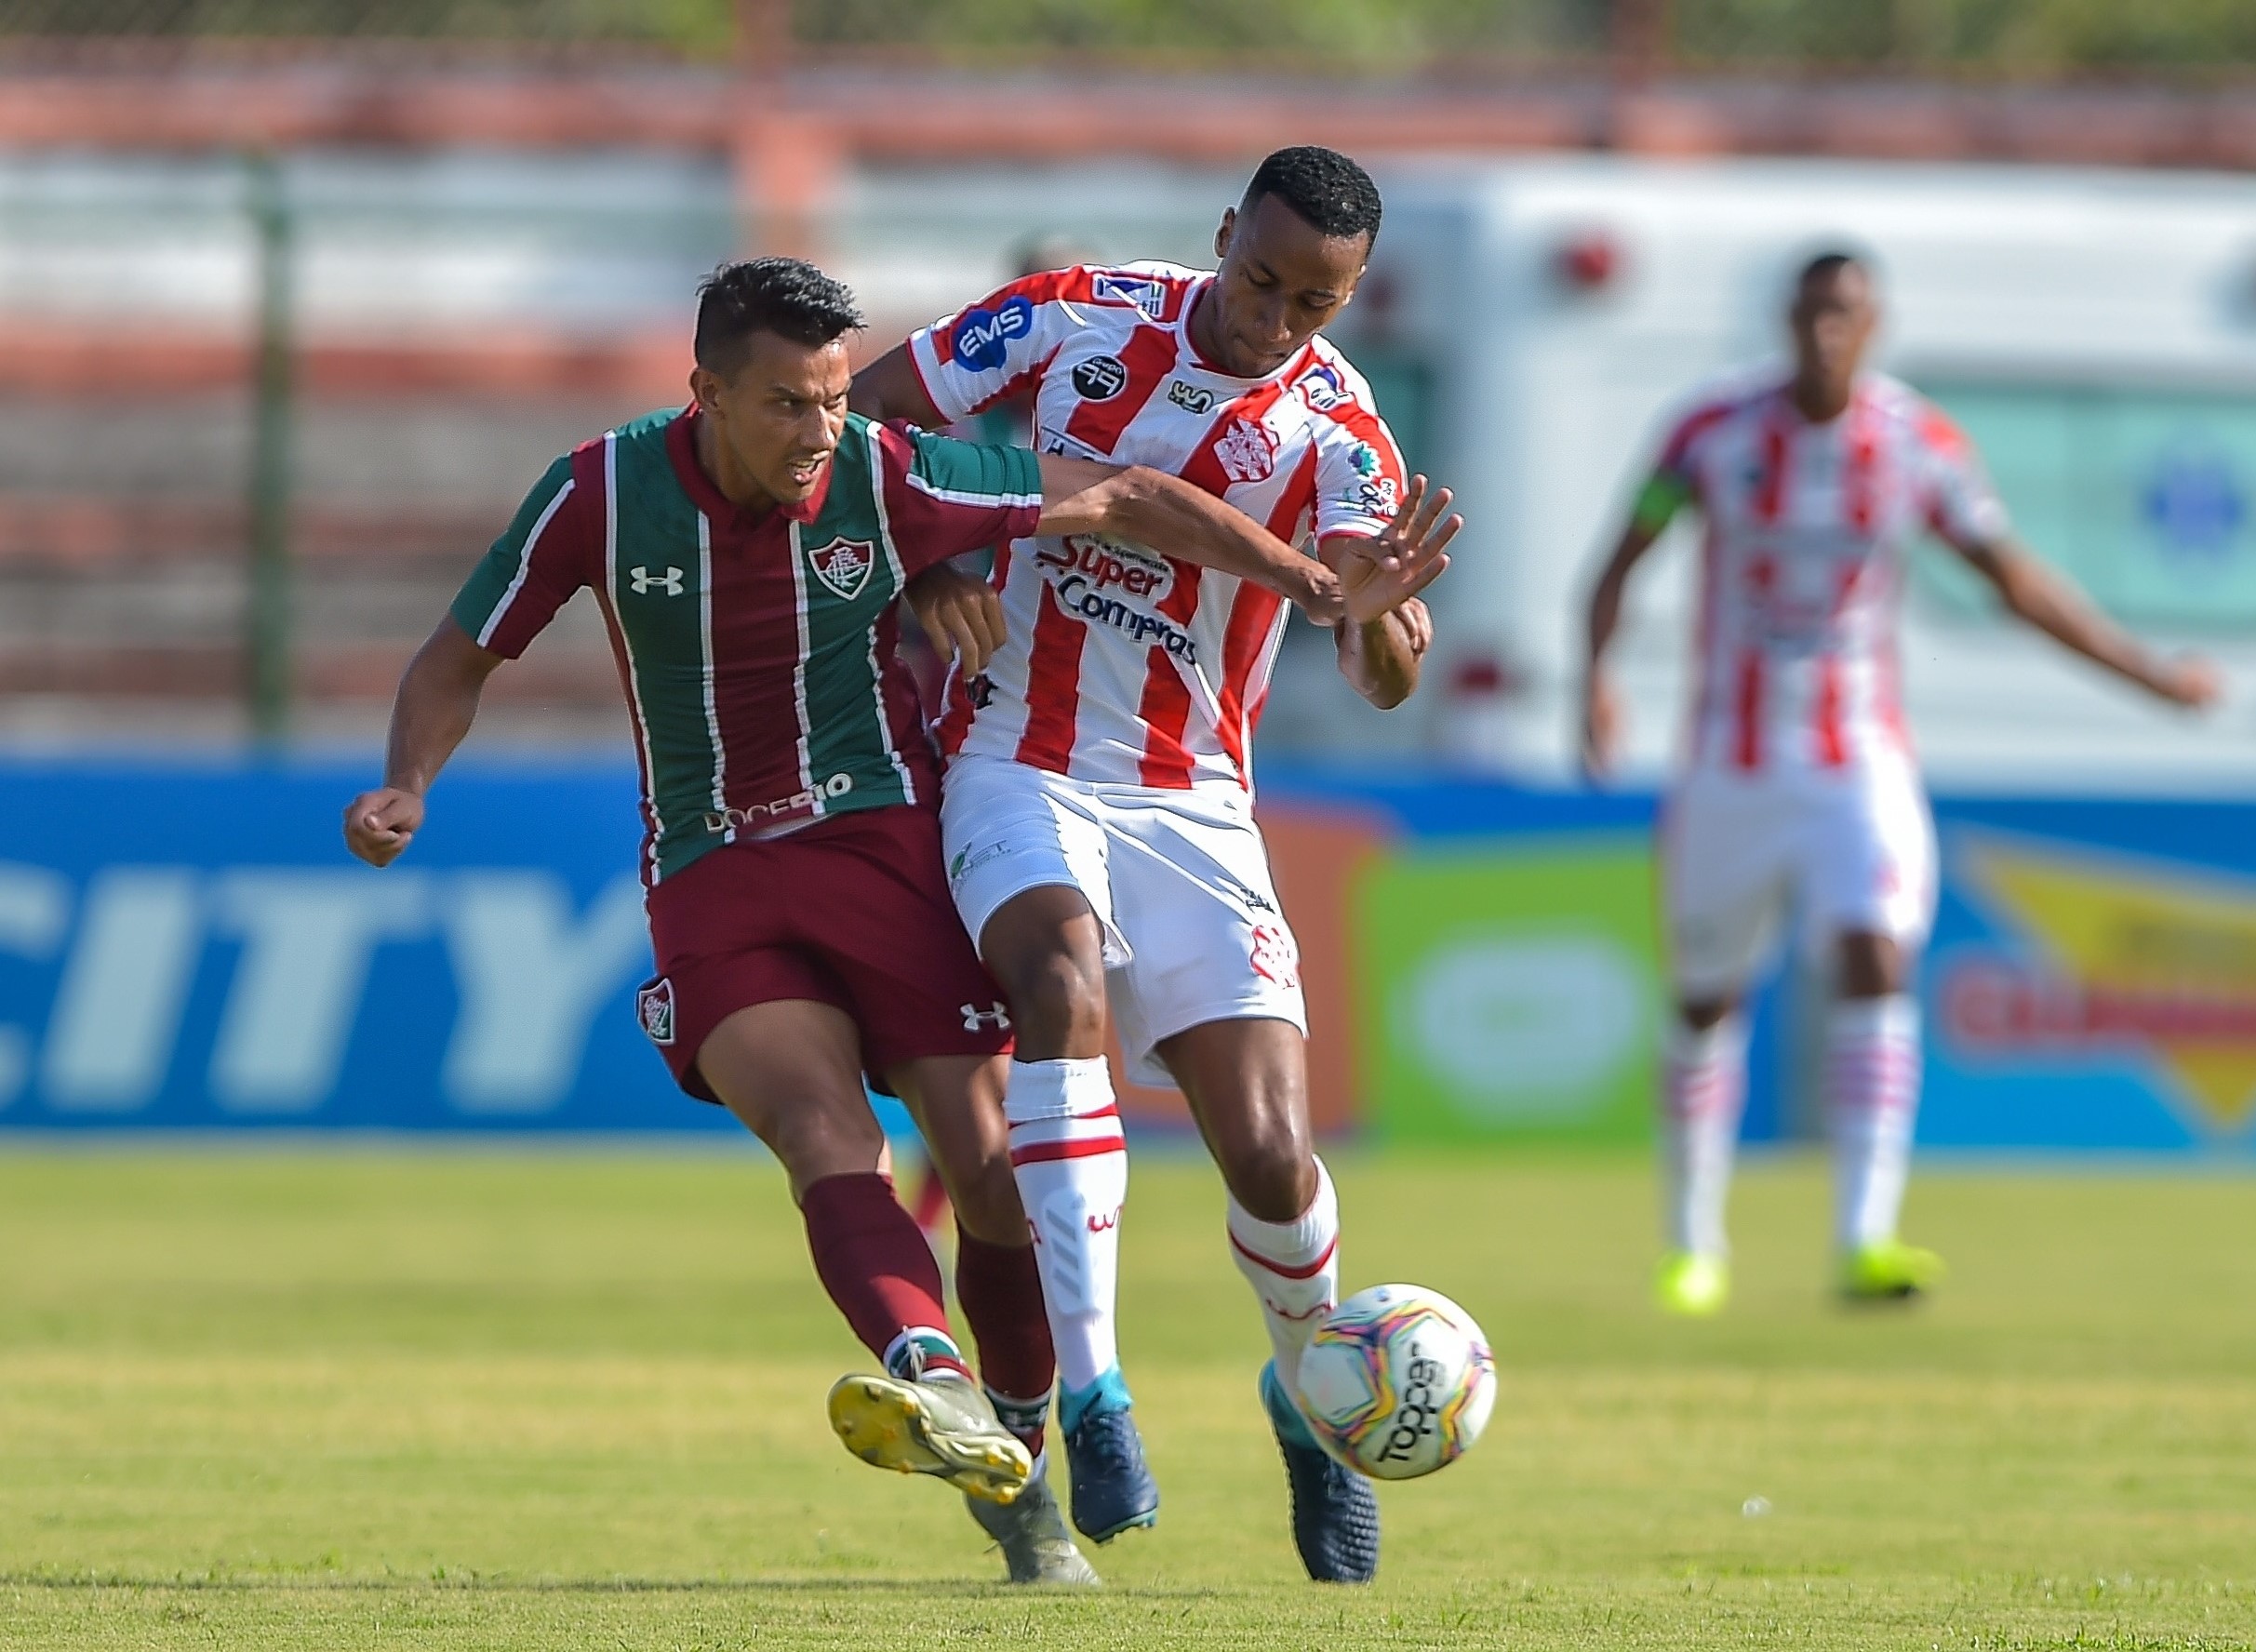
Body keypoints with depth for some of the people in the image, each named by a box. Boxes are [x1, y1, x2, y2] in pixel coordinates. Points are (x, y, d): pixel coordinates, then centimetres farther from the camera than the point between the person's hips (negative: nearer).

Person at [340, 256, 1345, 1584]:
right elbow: (461, 658, 7)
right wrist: (408, 788, -11)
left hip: (886, 840, 1)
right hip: (713, 879, -1)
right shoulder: (601, 497, -6)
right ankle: (936, 1383, -50)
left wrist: (1313, 580, -1)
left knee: (991, 1162, -9)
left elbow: (1128, 500, 1)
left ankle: (1020, 1476, 10)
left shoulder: (889, 478, -7)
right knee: (823, 1131, -26)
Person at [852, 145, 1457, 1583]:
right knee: (1063, 980, -33)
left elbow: (1388, 680, -20)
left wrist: (1383, 610, -43)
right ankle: (1093, 1393, -35)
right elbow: (863, 406, 5)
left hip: (1191, 805, 1)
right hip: (1019, 765, -1)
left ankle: (1311, 1389, 25)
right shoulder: (1080, 318, -5)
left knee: (1271, 1157, -9)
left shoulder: (1337, 436, -8)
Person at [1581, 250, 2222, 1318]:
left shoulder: (1922, 448, -3)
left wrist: (2148, 672, 8)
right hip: (1729, 774, 0)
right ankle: (1692, 1246, 28)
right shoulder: (1715, 435, -6)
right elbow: (1622, 562, 0)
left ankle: (1865, 1243, -30)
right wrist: (1597, 676, -19)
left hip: (1860, 768, 0)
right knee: (1706, 1002, 8)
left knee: (1874, 963, -21)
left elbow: (2017, 582, 8)